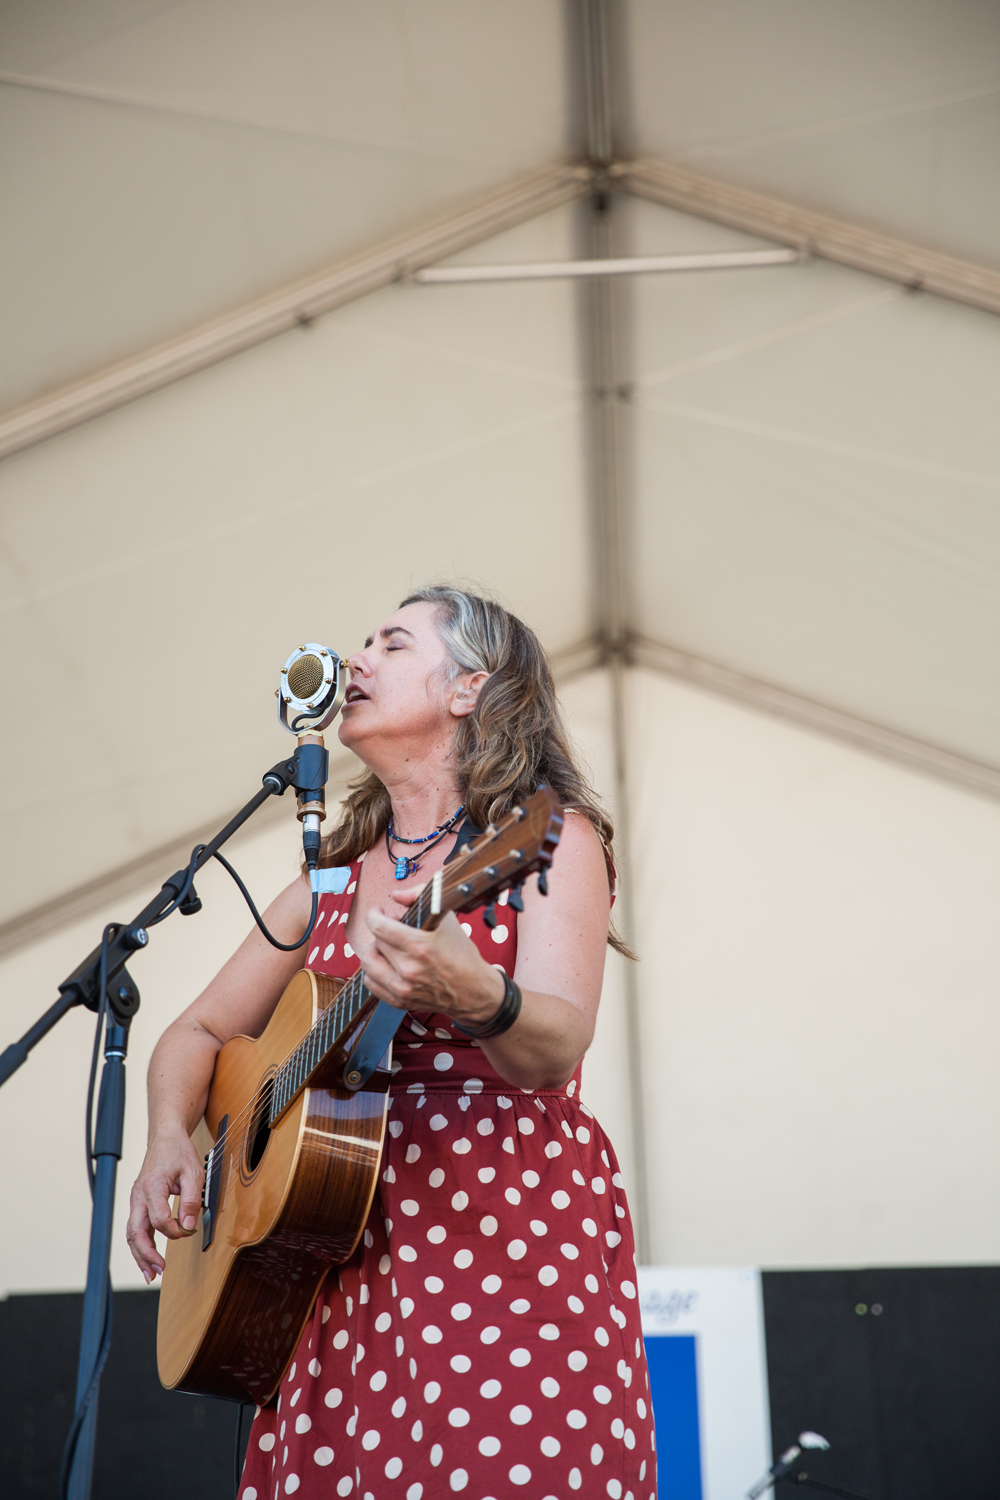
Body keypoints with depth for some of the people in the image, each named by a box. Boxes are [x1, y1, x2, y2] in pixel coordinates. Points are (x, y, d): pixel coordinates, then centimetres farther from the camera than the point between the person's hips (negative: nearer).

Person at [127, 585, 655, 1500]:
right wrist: (170, 1141, 2)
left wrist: (474, 999, -37)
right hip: (346, 1262, 5)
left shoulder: (549, 835, 0)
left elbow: (556, 1051, -16)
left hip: (517, 1235, -5)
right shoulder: (331, 882, 17)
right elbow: (200, 1031, 22)